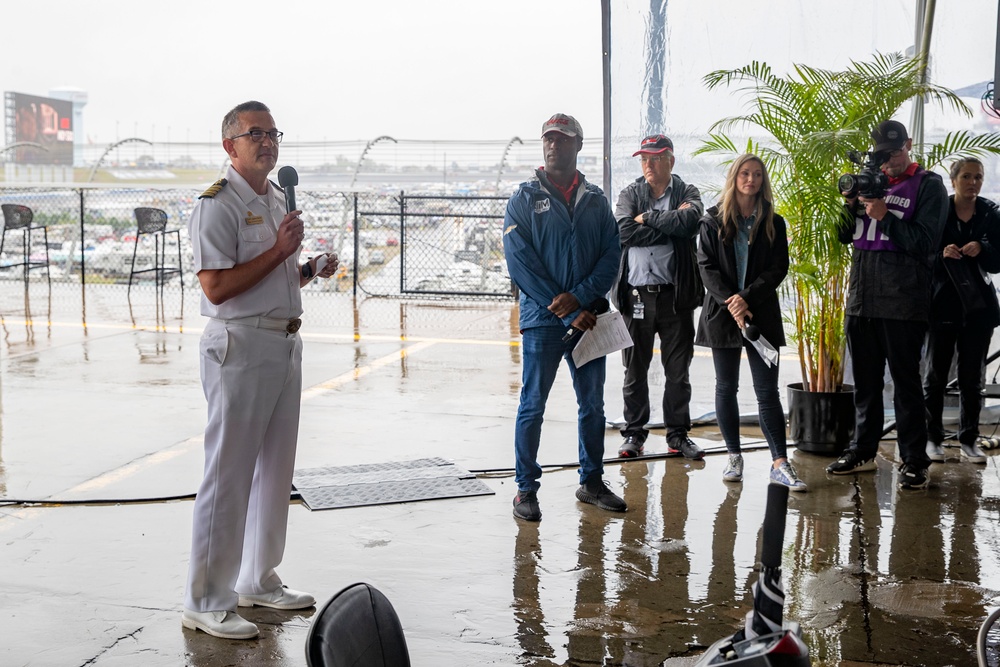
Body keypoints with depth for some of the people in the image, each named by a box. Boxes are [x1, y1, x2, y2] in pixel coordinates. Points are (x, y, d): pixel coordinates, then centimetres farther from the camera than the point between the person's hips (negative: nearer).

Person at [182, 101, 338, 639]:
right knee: (228, 474, -5)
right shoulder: (218, 205, -11)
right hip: (240, 348, -9)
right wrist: (279, 251, -17)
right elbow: (216, 286, -20)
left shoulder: (277, 201, 17)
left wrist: (312, 269, 6)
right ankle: (206, 603, 4)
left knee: (275, 469, 15)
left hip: (285, 345, 9)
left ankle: (259, 580, 29)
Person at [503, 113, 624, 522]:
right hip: (542, 320, -3)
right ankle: (526, 489, 8)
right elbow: (520, 262, -7)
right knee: (533, 405, -1)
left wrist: (579, 297, -14)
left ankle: (592, 481, 24)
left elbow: (611, 255, 4)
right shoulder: (525, 198, 1)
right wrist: (568, 314, -12)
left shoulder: (595, 200, 11)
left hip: (587, 316, 4)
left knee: (593, 404, 11)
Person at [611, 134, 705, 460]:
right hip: (636, 294, 1)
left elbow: (689, 221, -17)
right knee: (634, 370, 7)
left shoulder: (687, 193, 7)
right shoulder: (629, 194, 9)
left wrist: (647, 219, -8)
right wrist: (669, 224, -10)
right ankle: (634, 433, 17)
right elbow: (624, 231, -10)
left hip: (675, 295, -1)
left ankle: (678, 434, 17)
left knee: (678, 370, 6)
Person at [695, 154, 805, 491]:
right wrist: (730, 302, -16)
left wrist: (748, 297, -14)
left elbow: (779, 268, -1)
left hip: (761, 314, 0)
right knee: (726, 387, 6)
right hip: (722, 312, 0)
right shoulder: (713, 221, 5)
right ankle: (734, 457, 16)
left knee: (767, 390, -3)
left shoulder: (773, 223, 7)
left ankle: (780, 464, -5)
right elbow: (706, 265, -3)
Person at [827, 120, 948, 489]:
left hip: (903, 303, -5)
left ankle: (914, 460, 4)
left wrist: (884, 216, -18)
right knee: (865, 381, 13)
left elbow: (923, 243, -9)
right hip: (861, 299, 6)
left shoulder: (928, 185, -2)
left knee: (906, 382, -2)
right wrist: (851, 206, -5)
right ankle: (862, 452, 23)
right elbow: (845, 236, 14)